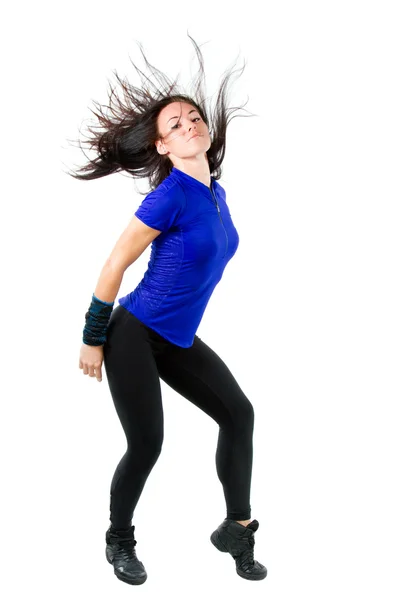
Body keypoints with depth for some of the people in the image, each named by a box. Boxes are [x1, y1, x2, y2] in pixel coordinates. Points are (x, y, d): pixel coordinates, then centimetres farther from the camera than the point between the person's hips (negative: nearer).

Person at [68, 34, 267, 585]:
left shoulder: (217, 191, 5)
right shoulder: (170, 194, -20)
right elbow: (114, 266, -16)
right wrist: (92, 341, -11)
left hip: (178, 338, 8)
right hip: (134, 335, -8)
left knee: (239, 413, 5)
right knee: (147, 445, -5)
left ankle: (236, 528, 17)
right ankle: (119, 540, 21)